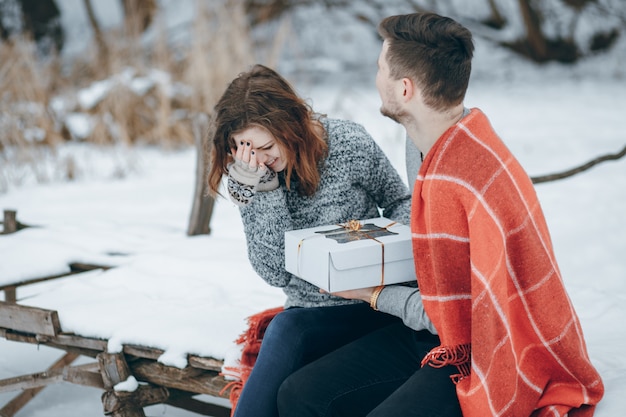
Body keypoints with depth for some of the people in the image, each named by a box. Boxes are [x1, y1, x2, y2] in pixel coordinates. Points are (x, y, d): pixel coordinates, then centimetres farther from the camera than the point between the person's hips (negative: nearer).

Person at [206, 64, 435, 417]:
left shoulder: (349, 144, -12)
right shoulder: (244, 178, -4)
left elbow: (401, 202, 6)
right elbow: (275, 272, -12)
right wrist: (261, 187, -20)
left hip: (371, 307, -3)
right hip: (308, 312, 3)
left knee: (286, 332, -29)